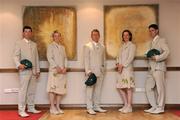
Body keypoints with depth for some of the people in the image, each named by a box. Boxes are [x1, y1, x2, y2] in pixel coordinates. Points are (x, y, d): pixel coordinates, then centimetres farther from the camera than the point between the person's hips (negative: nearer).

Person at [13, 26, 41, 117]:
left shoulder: (34, 44, 18)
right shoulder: (19, 43, 3)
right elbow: (15, 56, -7)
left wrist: (37, 70, 12)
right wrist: (18, 65, -25)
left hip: (33, 70, 5)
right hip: (24, 70, -5)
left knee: (32, 90, 8)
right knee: (23, 90, -5)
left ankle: (31, 108, 18)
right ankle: (21, 110, 0)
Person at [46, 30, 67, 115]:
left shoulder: (62, 47, 19)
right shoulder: (51, 46, 2)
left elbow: (65, 58, 14)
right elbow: (49, 58, -7)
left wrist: (65, 67, -2)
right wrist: (57, 67, -15)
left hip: (62, 71, 5)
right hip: (54, 70, -5)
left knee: (61, 89, 4)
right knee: (53, 88, -7)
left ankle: (57, 106, 11)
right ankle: (52, 107, 0)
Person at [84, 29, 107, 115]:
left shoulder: (102, 47, 16)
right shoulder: (87, 46, 2)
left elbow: (103, 59, 17)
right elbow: (86, 59, -4)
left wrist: (103, 70, 10)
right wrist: (88, 71, -12)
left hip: (100, 72, 5)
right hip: (91, 71, -4)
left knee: (98, 90, 8)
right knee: (90, 90, -3)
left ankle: (97, 107, 18)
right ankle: (89, 108, 2)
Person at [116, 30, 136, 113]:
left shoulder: (132, 45, 0)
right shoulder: (122, 46, 21)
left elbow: (130, 58, -10)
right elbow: (118, 57, 17)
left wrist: (122, 65, -13)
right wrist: (118, 64, -2)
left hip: (127, 69, -7)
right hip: (120, 69, 7)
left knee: (128, 87, -7)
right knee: (120, 87, 6)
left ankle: (129, 107, -1)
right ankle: (125, 105, 17)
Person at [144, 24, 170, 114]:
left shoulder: (161, 40, 0)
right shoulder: (152, 42, 22)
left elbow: (167, 52, -13)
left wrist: (157, 58, -19)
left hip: (158, 67, -8)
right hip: (151, 69, 8)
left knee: (160, 88, -2)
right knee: (148, 87, 6)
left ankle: (160, 108, 5)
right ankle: (154, 106, 15)